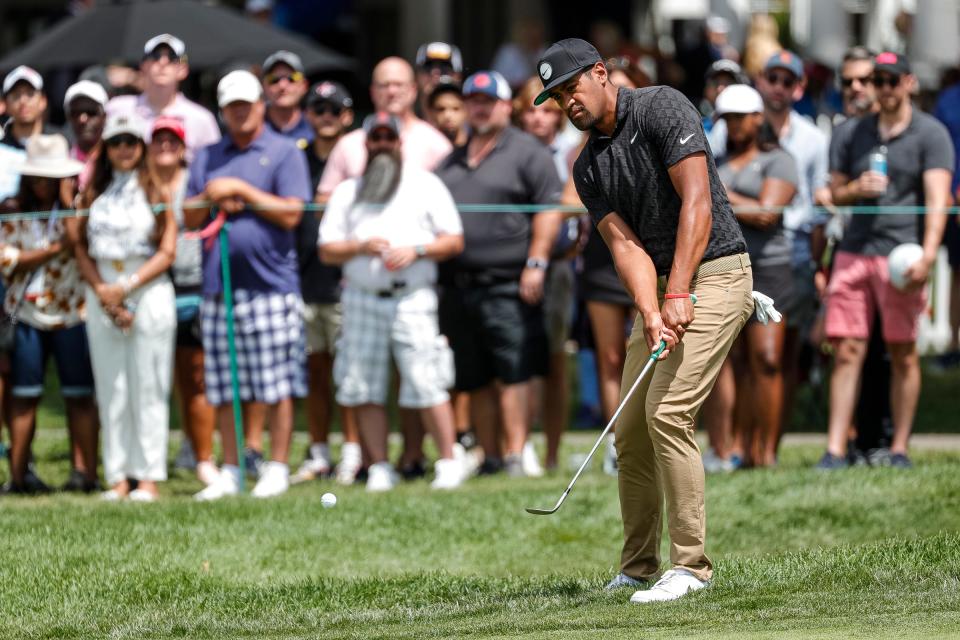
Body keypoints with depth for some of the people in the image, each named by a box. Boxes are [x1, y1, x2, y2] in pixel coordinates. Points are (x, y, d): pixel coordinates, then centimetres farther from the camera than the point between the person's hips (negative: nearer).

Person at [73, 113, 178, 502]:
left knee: (147, 387, -4)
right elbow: (81, 247, 8)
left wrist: (126, 288, -10)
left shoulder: (155, 192, 3)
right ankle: (118, 477, 5)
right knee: (111, 387, 2)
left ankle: (148, 477, -2)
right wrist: (101, 289, -7)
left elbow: (166, 252, -2)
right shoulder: (94, 194, 12)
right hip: (102, 295, 3)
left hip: (149, 292, -3)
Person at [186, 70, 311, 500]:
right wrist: (212, 202, -6)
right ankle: (230, 472, 11)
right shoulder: (207, 158, 17)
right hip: (219, 285, 4)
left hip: (270, 284, -4)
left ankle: (277, 468, 2)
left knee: (277, 385, -4)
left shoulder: (284, 153, 3)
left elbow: (290, 214, -8)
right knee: (226, 389, 6)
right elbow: (190, 217, 14)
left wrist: (241, 190, -8)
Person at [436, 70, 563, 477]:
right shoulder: (452, 161, 20)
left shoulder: (526, 153, 0)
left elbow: (550, 209, -7)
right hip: (459, 287, 7)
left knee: (512, 375, -12)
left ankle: (516, 456, -14)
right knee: (476, 381, 7)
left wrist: (536, 264, -15)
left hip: (507, 286, -7)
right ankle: (489, 457, 12)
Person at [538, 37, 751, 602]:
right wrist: (651, 314, -21)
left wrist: (678, 294, -25)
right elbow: (625, 244, -2)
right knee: (630, 428, 5)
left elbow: (696, 200, -19)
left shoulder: (663, 108, -11)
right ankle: (638, 569, 14)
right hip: (659, 290, 8)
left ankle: (691, 564, -15)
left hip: (713, 275, -8)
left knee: (668, 413, -18)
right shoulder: (589, 168, 9)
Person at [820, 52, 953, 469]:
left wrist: (927, 255, -22)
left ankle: (899, 449, 6)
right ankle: (835, 450, -3)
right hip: (853, 251, 4)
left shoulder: (931, 134, 1)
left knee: (903, 355, 0)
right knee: (847, 352, -2)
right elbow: (835, 191, 23)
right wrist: (856, 189, -2)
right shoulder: (858, 132, 17)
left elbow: (937, 197, -9)